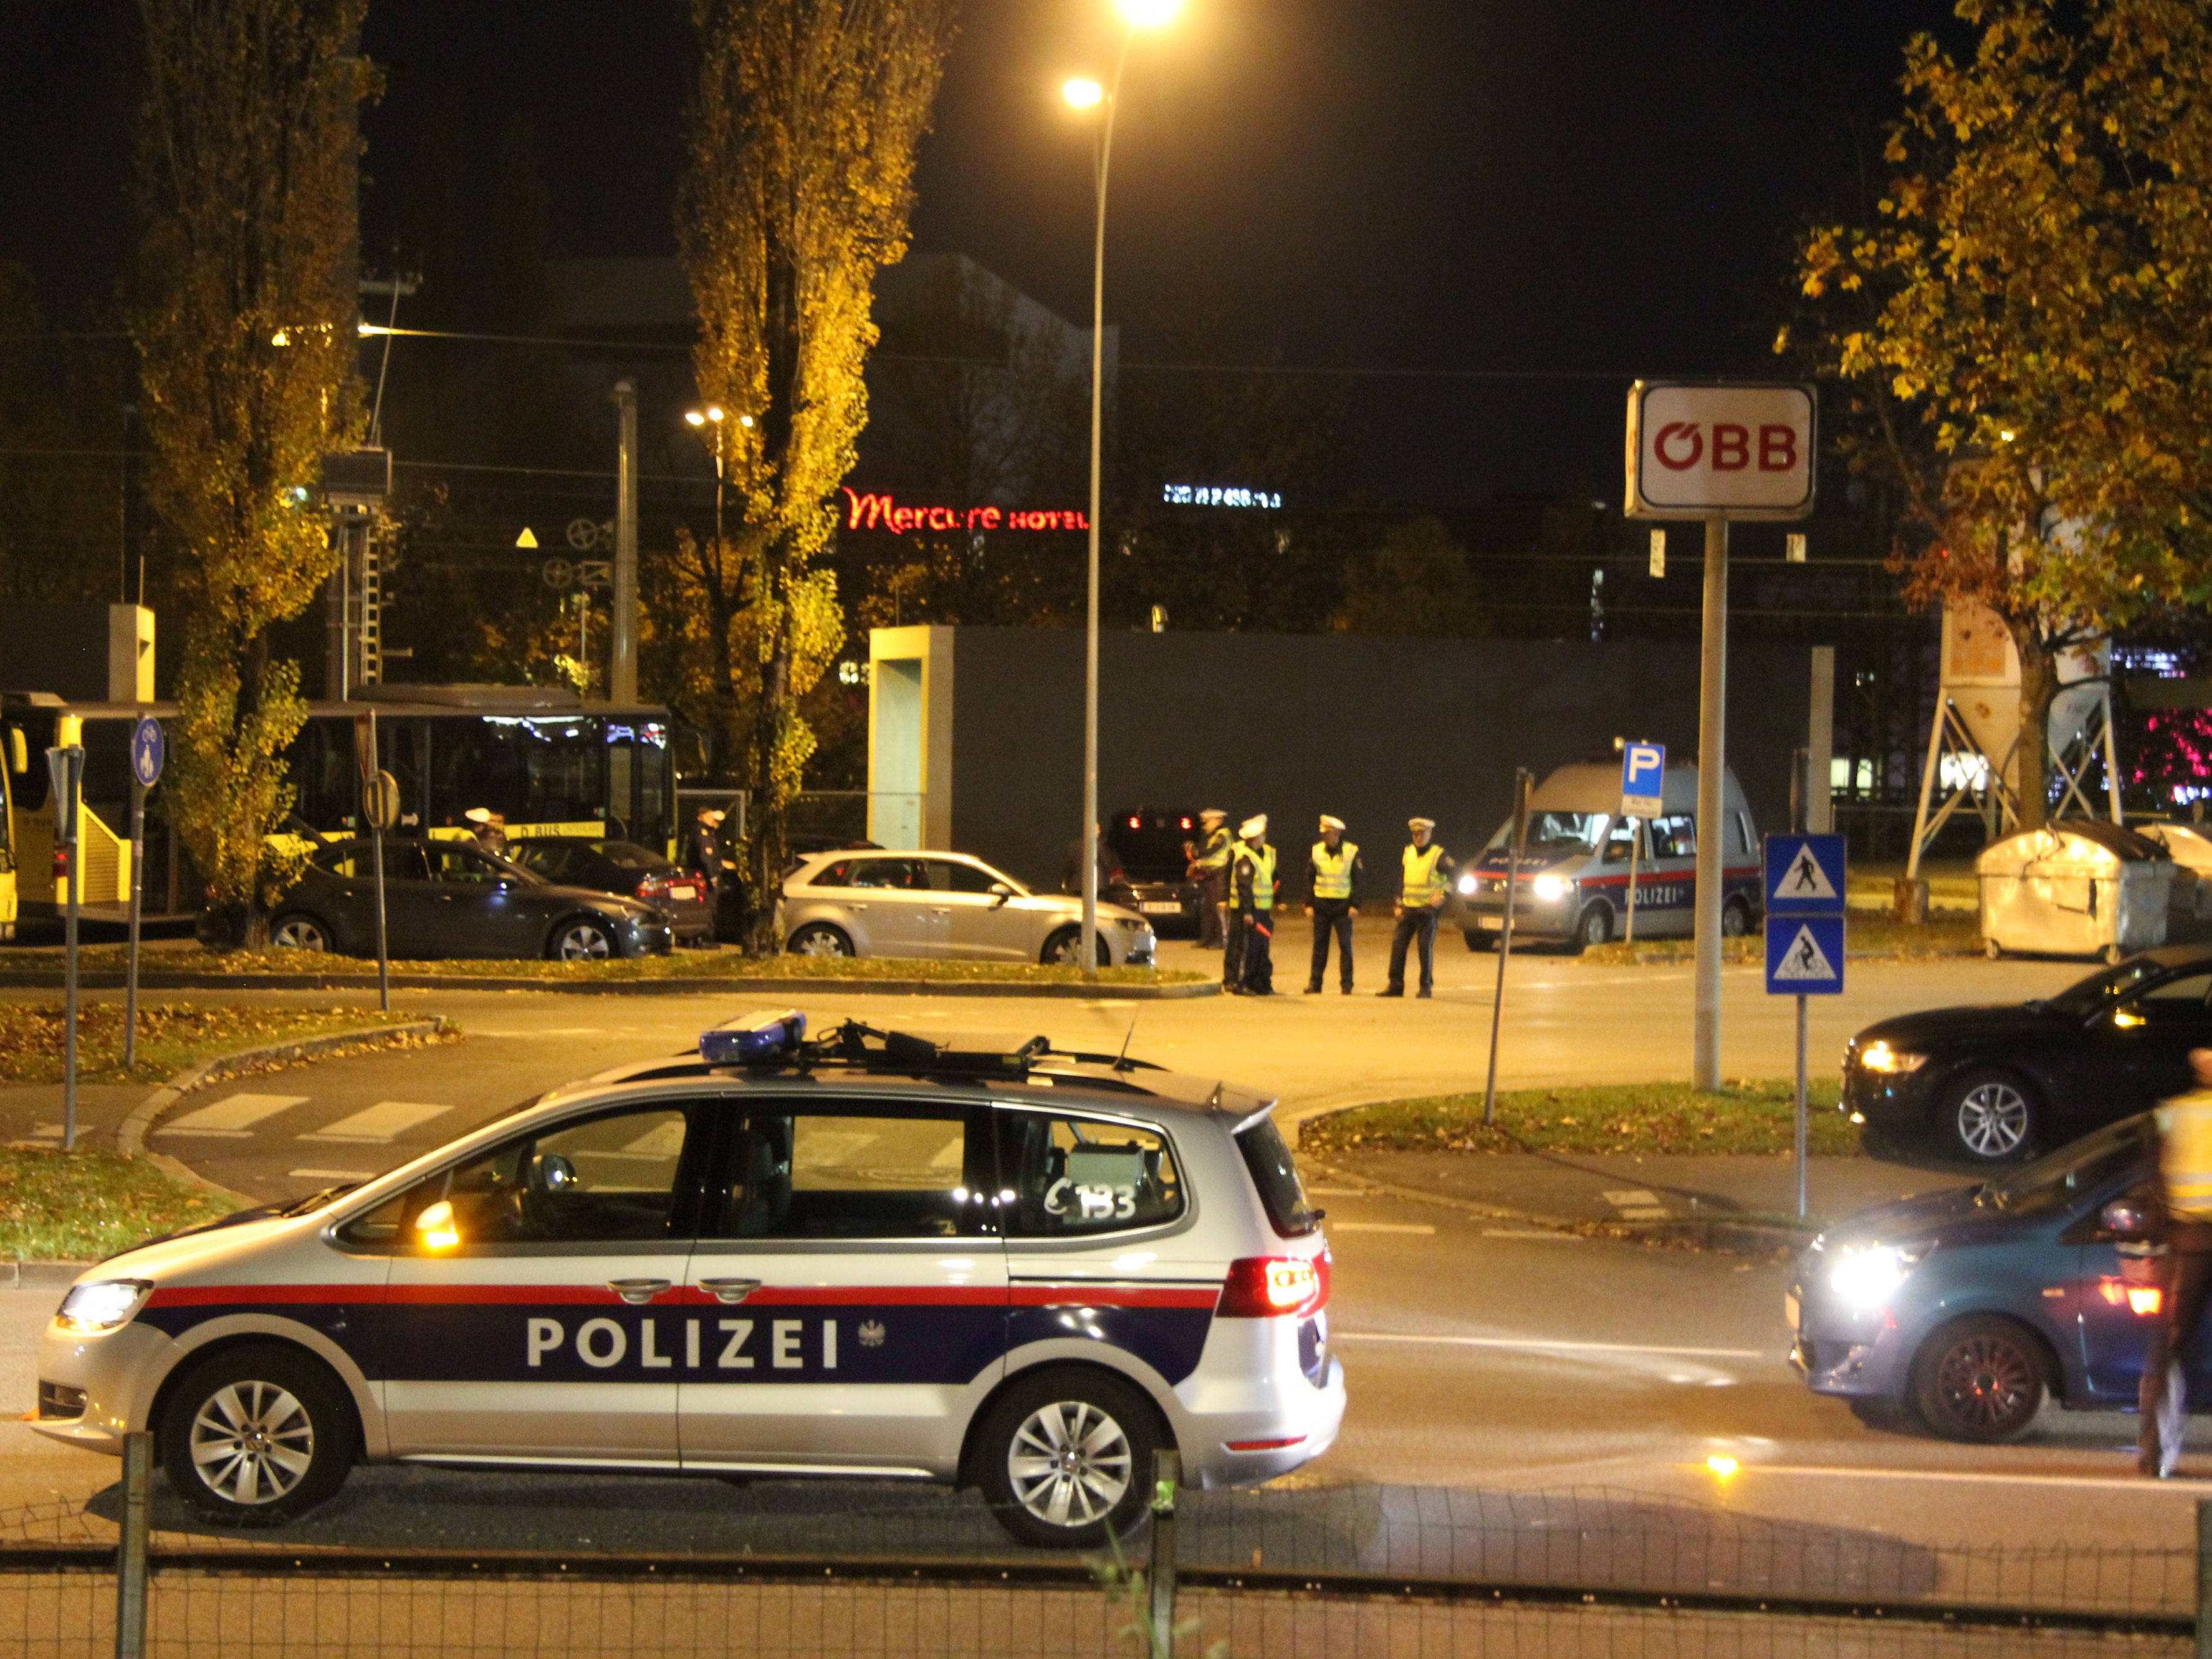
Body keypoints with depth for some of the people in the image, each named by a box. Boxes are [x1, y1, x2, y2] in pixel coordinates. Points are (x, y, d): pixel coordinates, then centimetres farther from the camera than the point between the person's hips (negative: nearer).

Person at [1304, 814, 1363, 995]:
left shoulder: (1351, 851, -2)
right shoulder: (1316, 851, 4)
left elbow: (1357, 880, 0)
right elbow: (1309, 879, 9)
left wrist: (1355, 905, -6)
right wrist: (1309, 904, 3)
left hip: (1343, 905, -2)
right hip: (1321, 904, 2)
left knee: (1345, 946, -1)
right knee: (1319, 946, 5)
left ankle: (1346, 984, 5)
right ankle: (1314, 983, 9)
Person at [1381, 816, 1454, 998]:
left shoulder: (1439, 855, -6)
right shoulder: (1408, 853, 12)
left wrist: (1442, 895, -20)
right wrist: (1398, 904, 12)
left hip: (1428, 909, -5)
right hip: (1408, 908, 5)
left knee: (1426, 947, -4)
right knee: (1398, 944, 1)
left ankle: (1426, 987, 5)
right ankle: (1395, 986, 6)